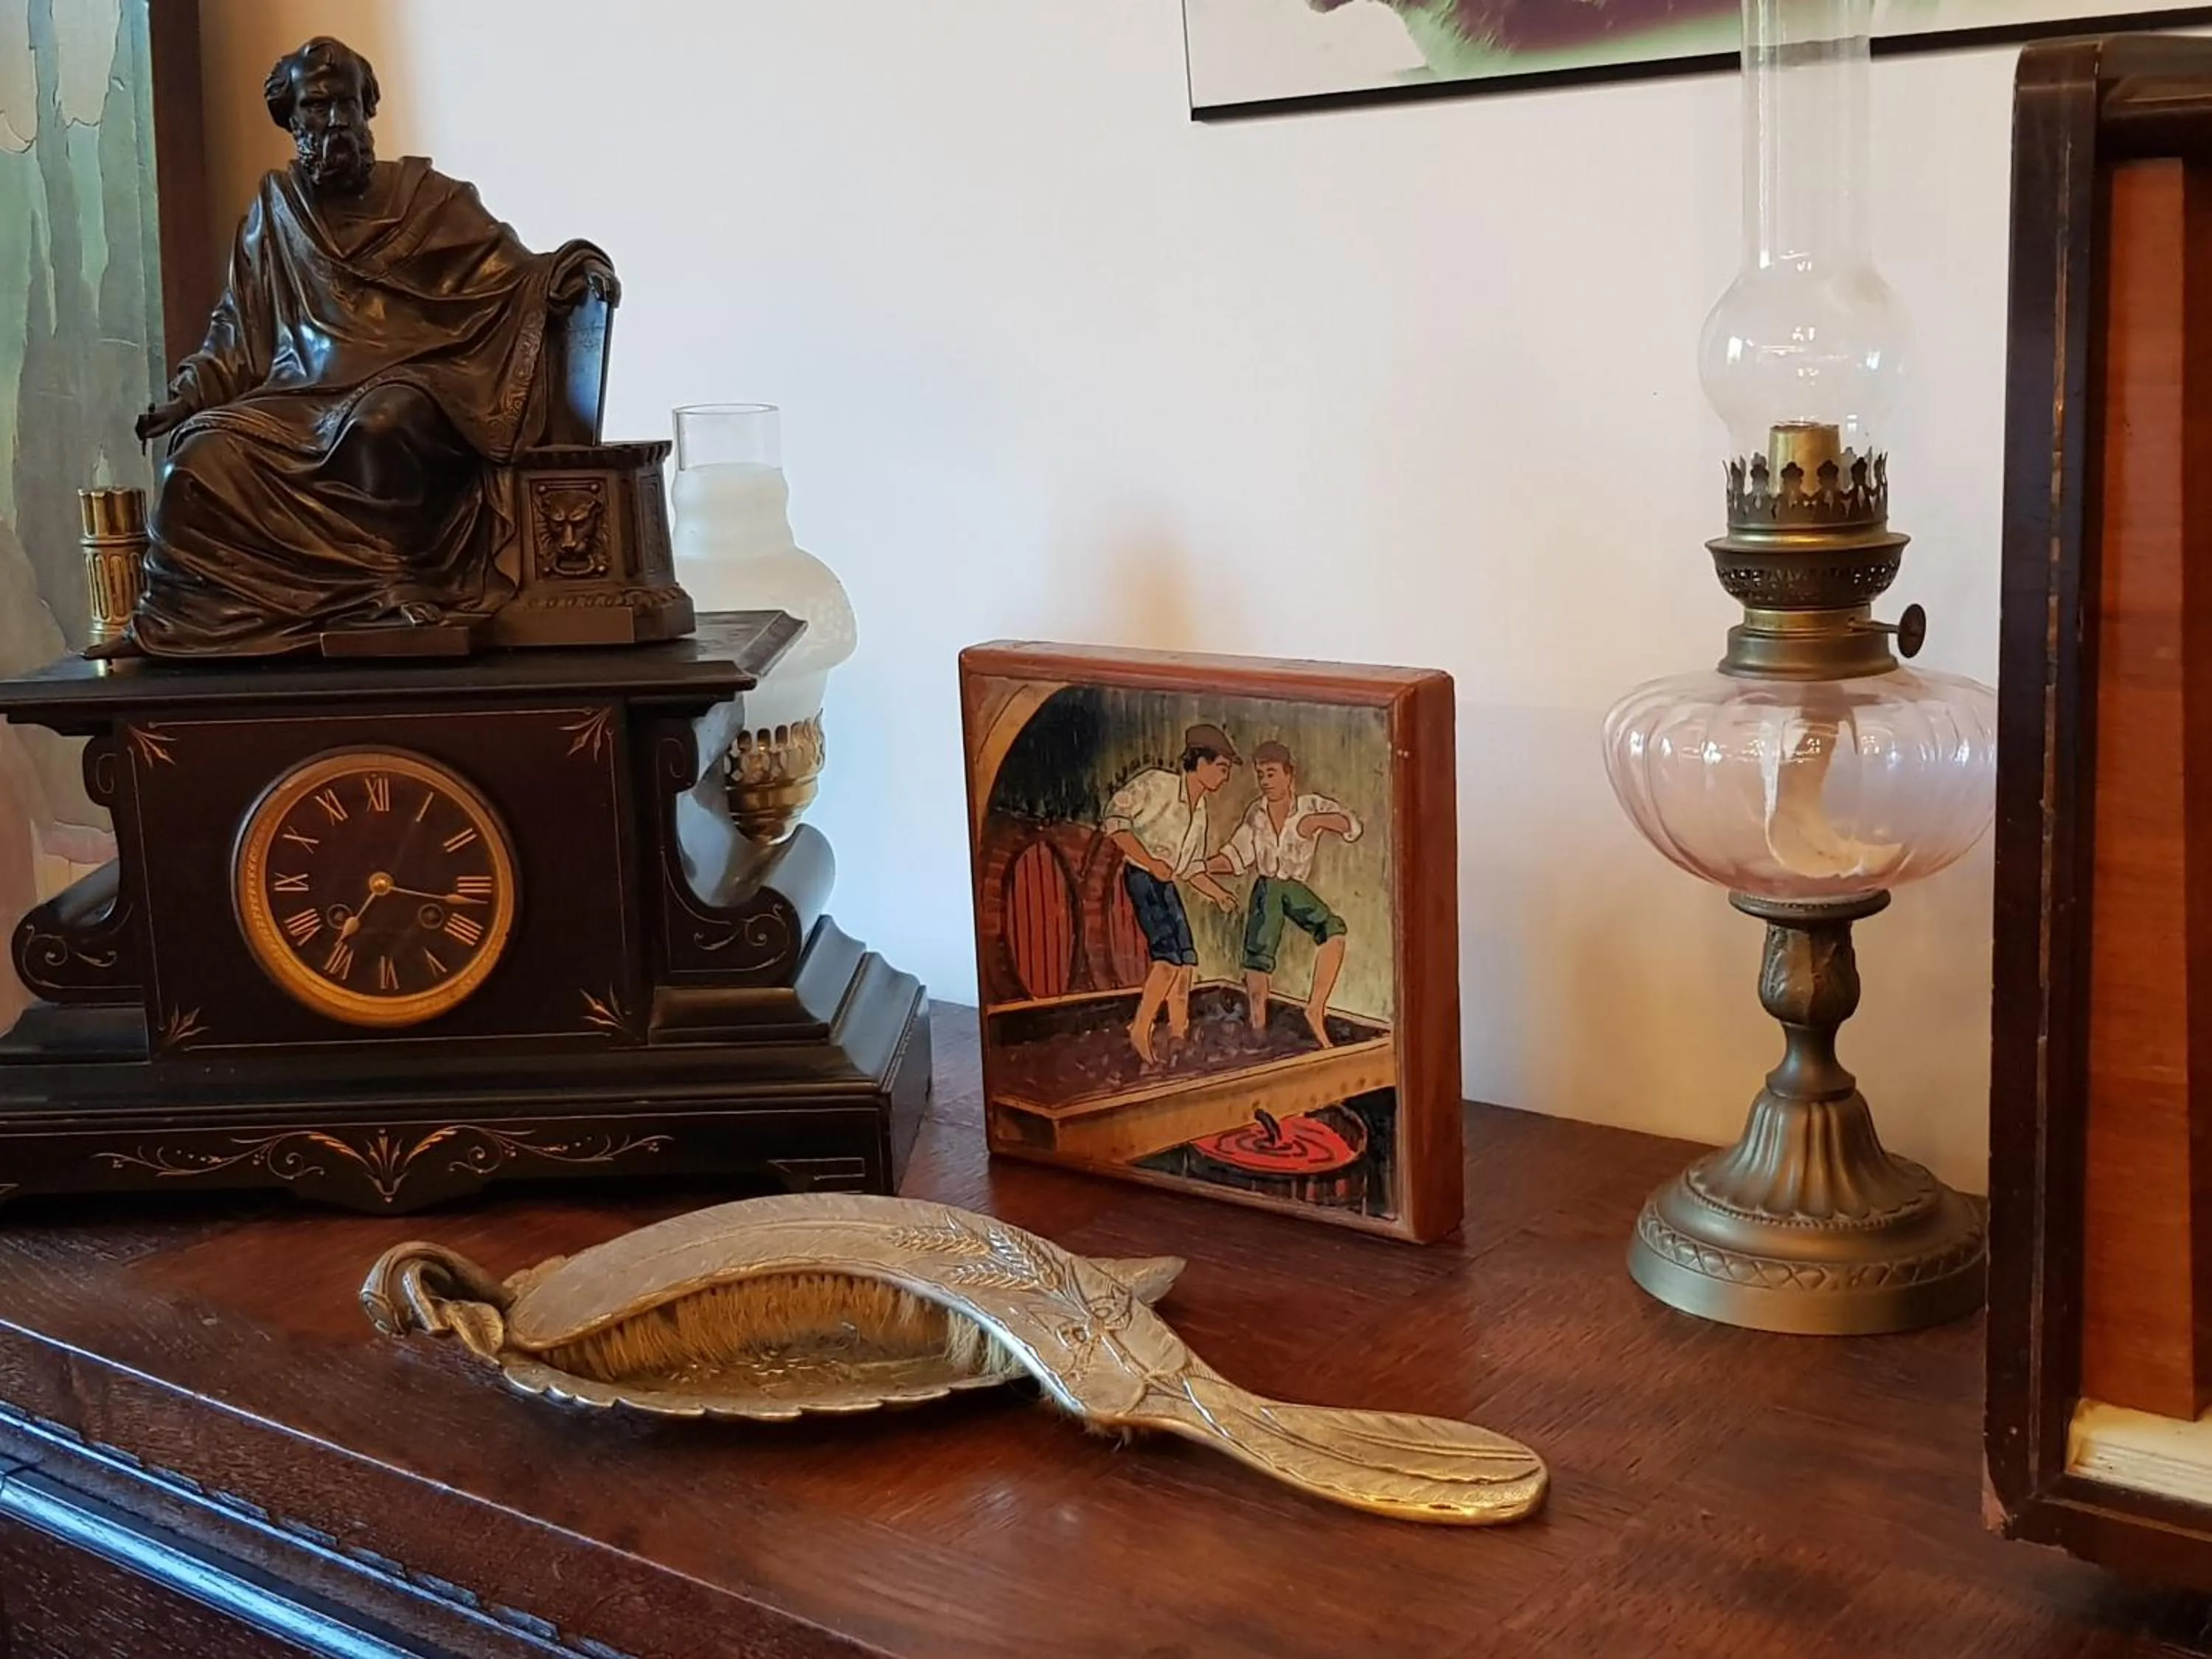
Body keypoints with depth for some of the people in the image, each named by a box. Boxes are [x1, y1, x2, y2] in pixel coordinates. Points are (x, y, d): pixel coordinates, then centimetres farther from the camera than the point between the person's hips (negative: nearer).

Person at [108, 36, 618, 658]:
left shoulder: (422, 194, 9)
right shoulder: (275, 210, 16)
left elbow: (515, 273, 2)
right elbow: (238, 332, 19)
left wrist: (576, 268, -19)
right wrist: (186, 398, 5)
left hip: (407, 383, -3)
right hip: (302, 396, 3)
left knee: (377, 428, -39)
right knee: (204, 455, -23)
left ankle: (394, 592, -26)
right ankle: (211, 620, -15)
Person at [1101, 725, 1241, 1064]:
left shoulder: (1200, 811, 14)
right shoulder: (1157, 783, -10)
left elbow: (1192, 866, 21)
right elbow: (1115, 819, -16)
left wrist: (1219, 893, 5)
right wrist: (1150, 861, -20)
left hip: (1165, 884, 9)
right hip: (1141, 876, -9)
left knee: (1186, 958, 6)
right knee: (1169, 952, -19)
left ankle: (1179, 1032, 14)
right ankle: (1141, 1029, -11)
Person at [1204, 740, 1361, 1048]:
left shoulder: (1311, 806, -1)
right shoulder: (1256, 813, 6)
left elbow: (1352, 826, -11)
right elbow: (1236, 858, 10)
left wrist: (1318, 821, -27)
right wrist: (1200, 867, -4)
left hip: (1297, 888, -1)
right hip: (1266, 889, 1)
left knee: (1334, 929, -28)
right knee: (1258, 957, -11)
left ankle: (1316, 1008, -24)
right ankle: (1257, 1028, 2)